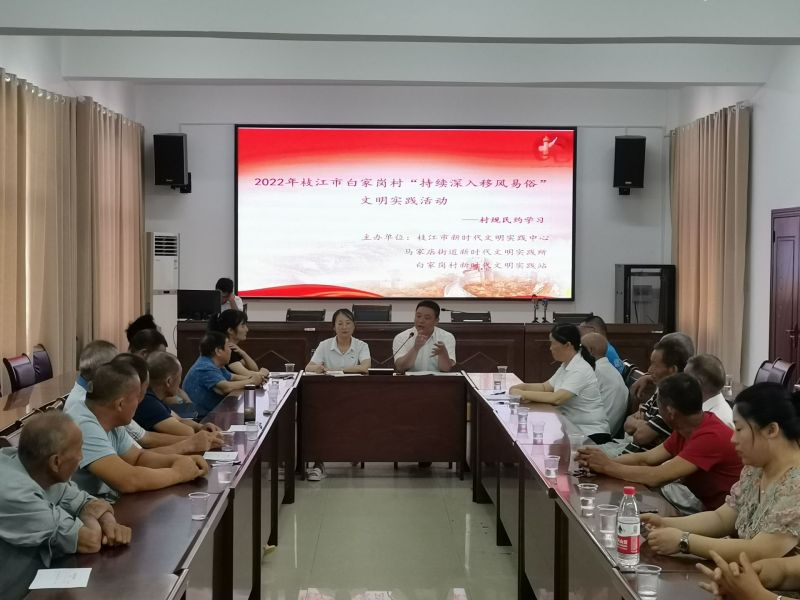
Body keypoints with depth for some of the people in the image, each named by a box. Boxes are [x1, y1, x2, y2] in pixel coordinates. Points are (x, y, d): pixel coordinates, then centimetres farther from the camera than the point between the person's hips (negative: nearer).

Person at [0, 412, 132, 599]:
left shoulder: (39, 471, -5)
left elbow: (87, 502, 7)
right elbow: (90, 541, -24)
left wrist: (109, 522, -13)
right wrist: (89, 515, -4)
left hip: (35, 583, 7)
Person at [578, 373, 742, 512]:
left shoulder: (711, 436, -26)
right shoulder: (685, 428, 3)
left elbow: (657, 477, -27)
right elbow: (645, 458, 6)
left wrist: (608, 467, -16)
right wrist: (605, 461, -8)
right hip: (704, 507, 7)